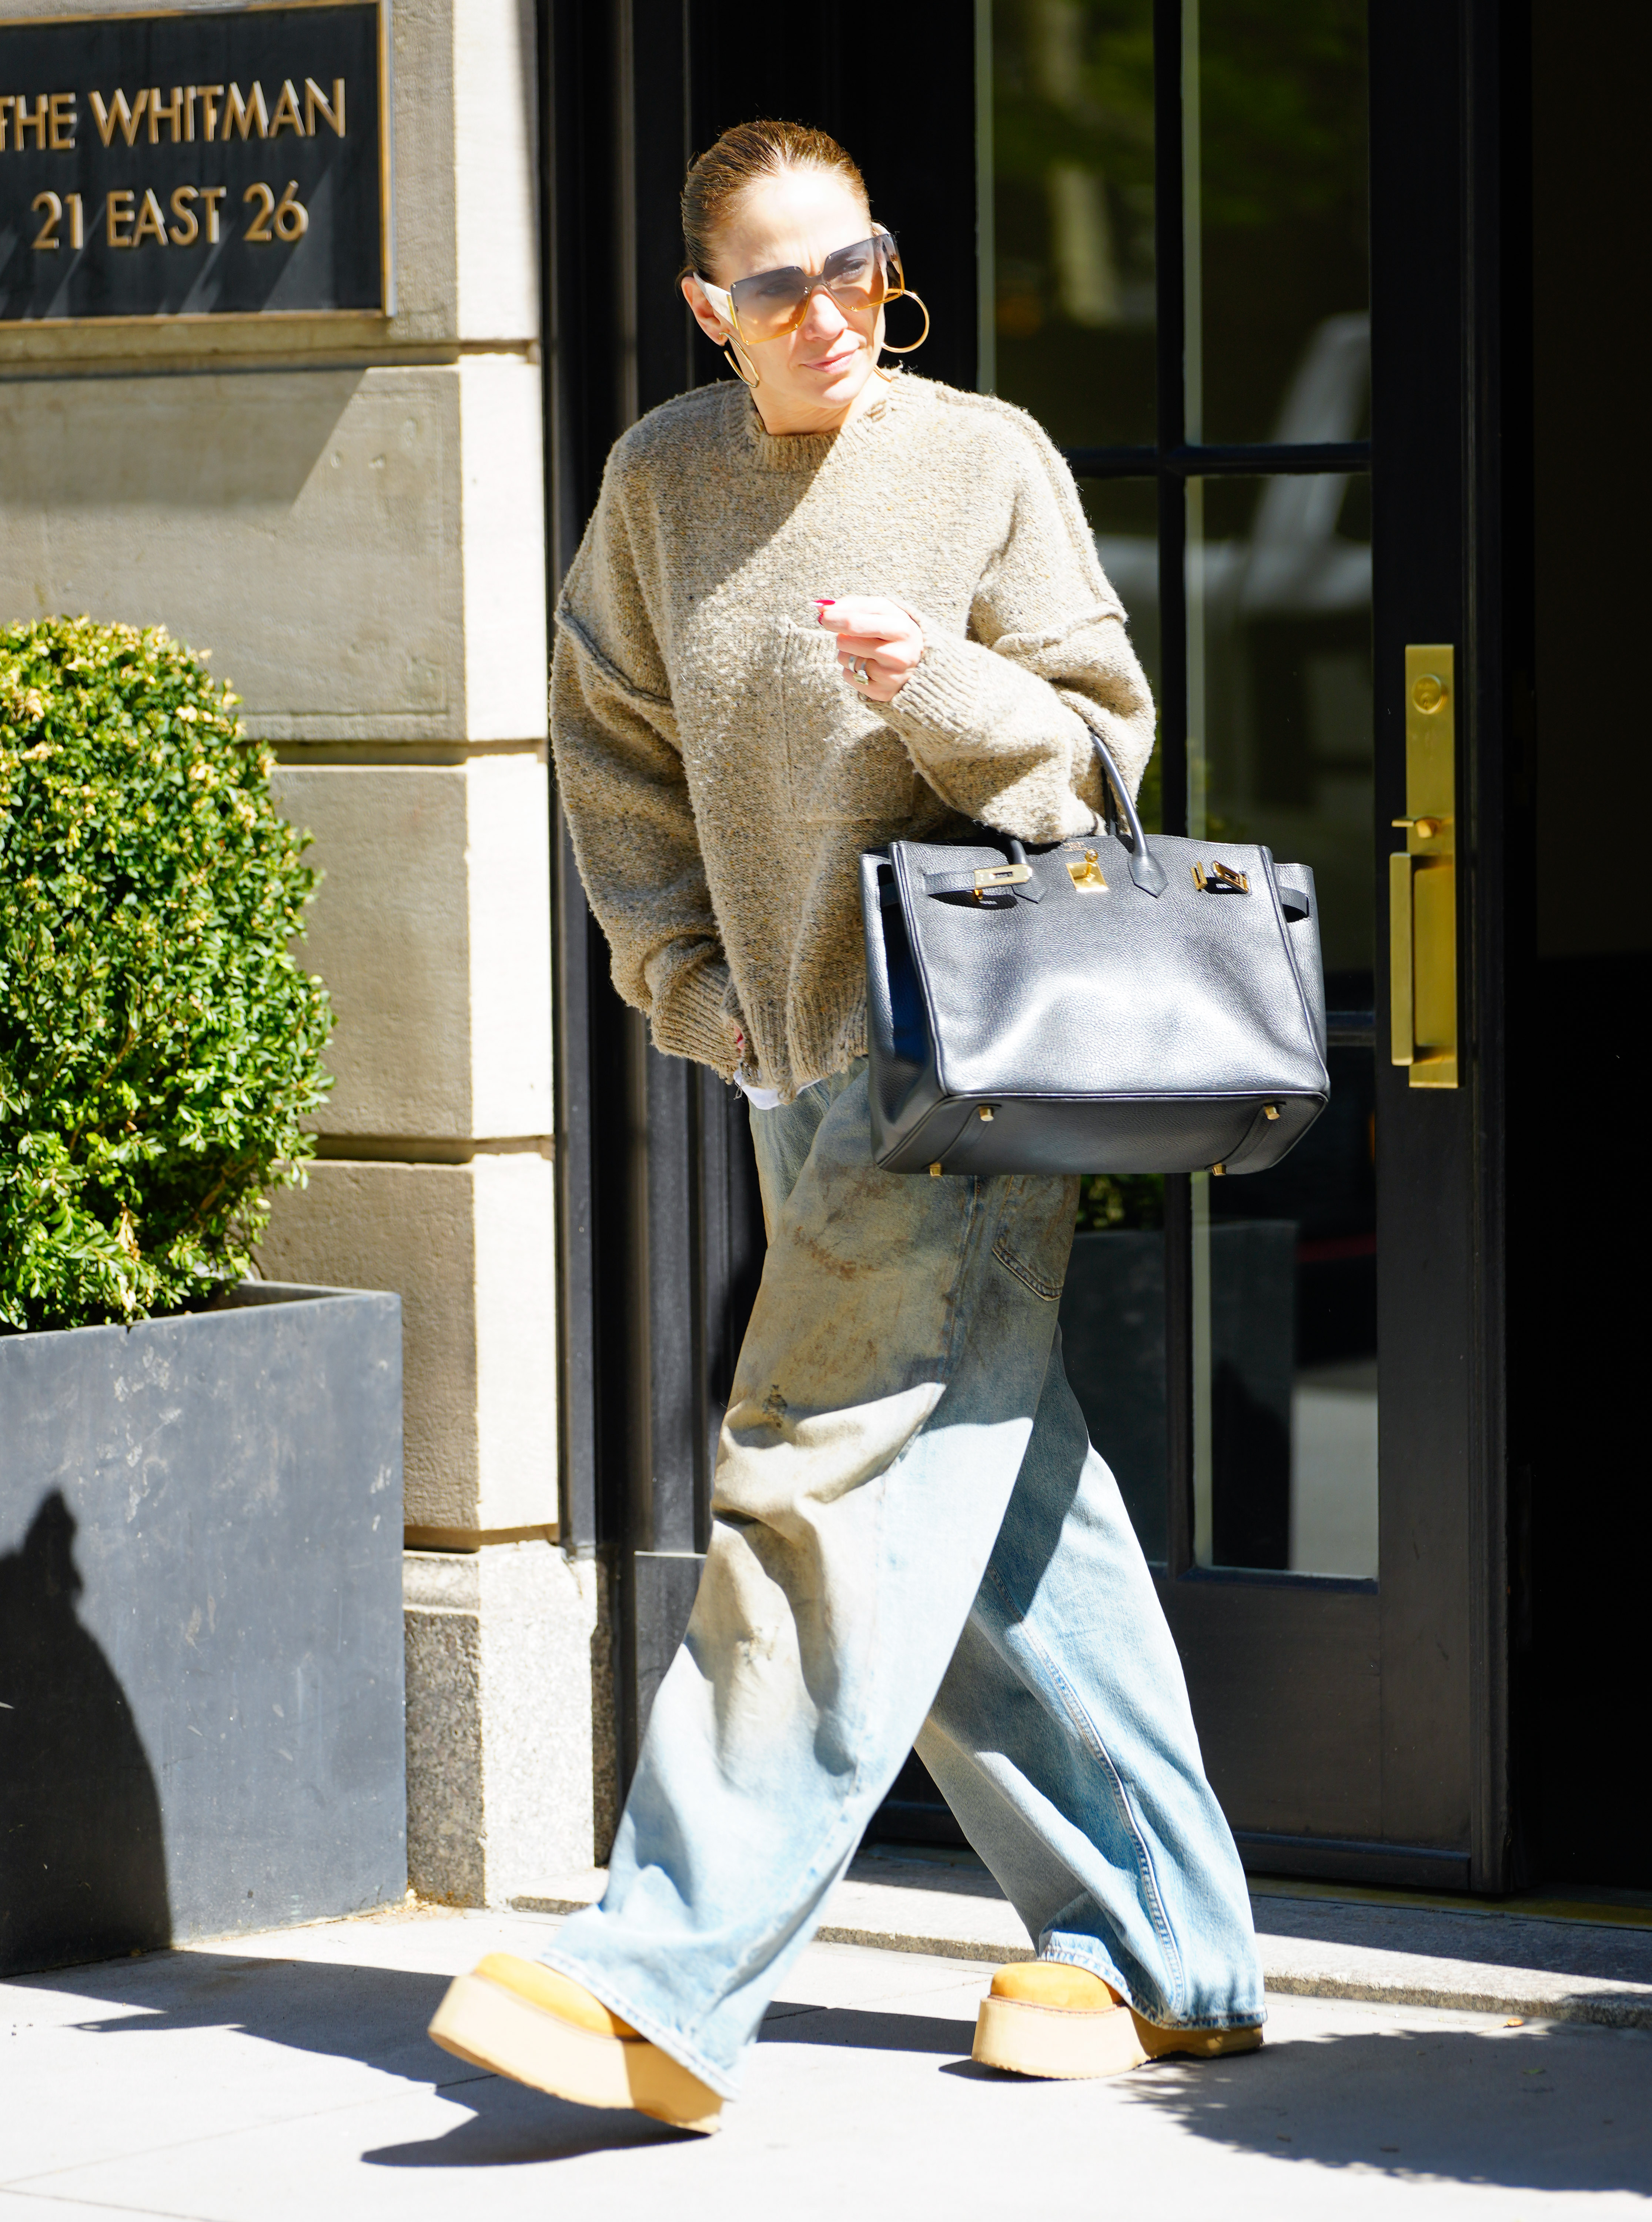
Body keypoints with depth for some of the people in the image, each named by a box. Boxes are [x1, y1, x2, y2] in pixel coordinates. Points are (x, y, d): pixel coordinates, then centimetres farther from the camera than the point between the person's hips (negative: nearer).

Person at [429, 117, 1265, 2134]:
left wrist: (946, 689, -23)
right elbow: (613, 749, 17)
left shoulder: (986, 460, -5)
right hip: (795, 1062, 6)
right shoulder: (663, 480, 7)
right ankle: (1156, 1949, 21)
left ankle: (668, 1985, -14)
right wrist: (693, 984, 8)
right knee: (998, 1511, 11)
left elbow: (1098, 745, -4)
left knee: (834, 1487, -12)